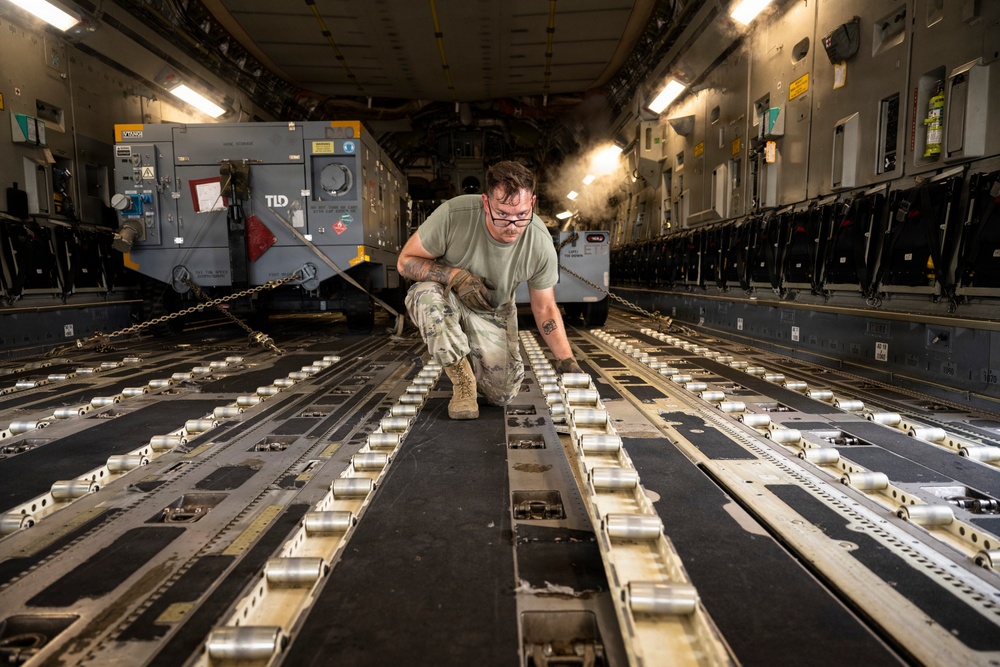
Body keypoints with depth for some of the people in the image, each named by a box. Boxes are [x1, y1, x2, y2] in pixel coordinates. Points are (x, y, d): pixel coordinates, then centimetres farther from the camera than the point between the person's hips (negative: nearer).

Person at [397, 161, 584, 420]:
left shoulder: (541, 244, -22)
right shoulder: (453, 214, -31)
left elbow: (544, 308, -8)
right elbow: (405, 261, -19)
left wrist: (566, 360, -17)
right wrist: (457, 276, -35)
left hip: (493, 313, 2)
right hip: (448, 301, -2)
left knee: (503, 395, -9)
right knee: (427, 294, -38)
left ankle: (472, 362, 26)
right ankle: (462, 378, -14)